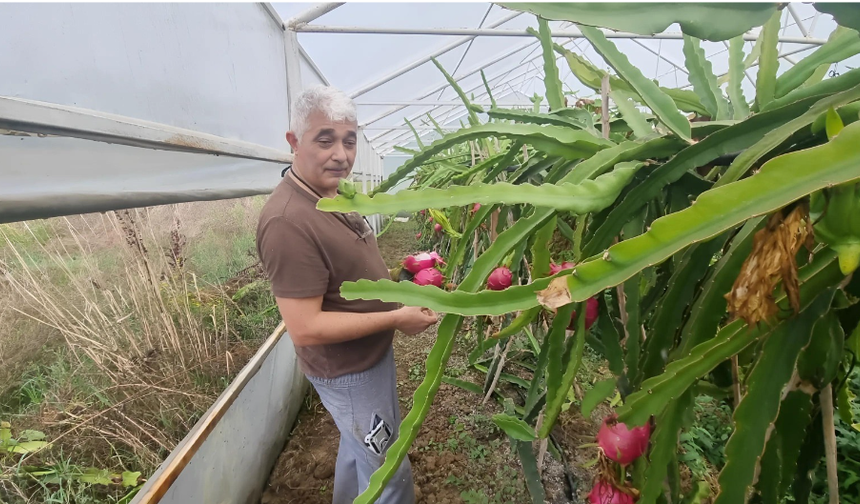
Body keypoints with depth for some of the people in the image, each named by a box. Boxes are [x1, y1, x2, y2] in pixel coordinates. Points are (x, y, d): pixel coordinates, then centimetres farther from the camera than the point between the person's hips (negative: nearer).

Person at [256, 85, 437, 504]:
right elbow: (305, 328, -30)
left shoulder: (334, 195, 1)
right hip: (349, 371, -9)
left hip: (365, 355, 10)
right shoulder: (288, 221, -31)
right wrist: (396, 318, -25)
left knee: (357, 447, 30)